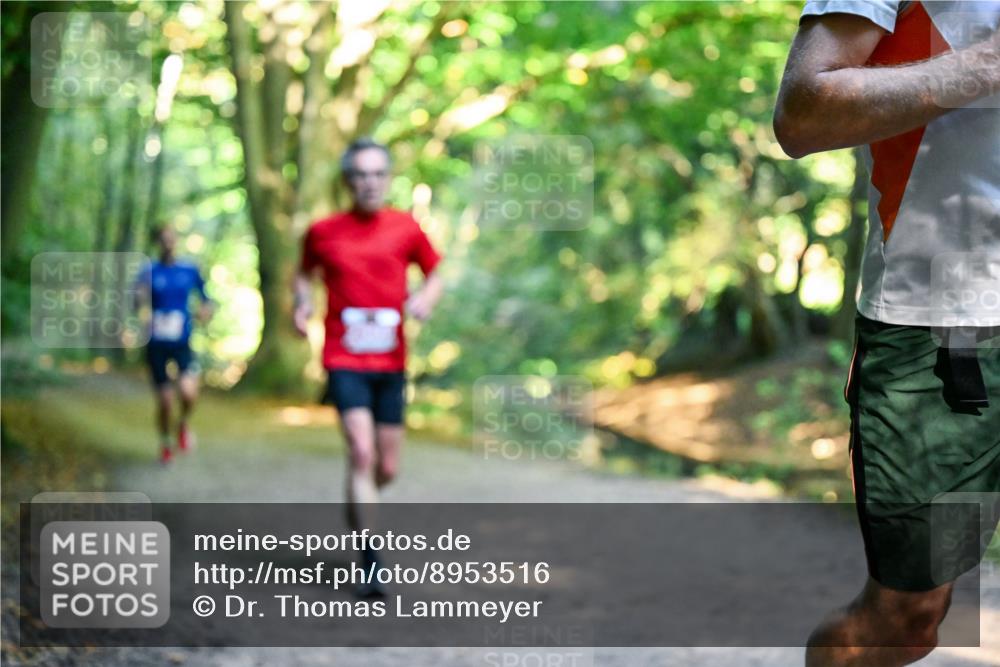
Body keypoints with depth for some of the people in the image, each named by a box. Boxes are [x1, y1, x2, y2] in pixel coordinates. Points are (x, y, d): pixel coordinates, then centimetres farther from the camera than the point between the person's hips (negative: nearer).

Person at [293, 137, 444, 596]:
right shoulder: (323, 232, 1)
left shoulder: (405, 227, 3)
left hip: (390, 363, 3)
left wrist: (426, 297, -8)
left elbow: (434, 275, 13)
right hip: (344, 362, -2)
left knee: (387, 468, 7)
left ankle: (358, 504, 43)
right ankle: (369, 563, -16)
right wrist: (302, 302, -2)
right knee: (362, 452, -19)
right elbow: (305, 273, 18)